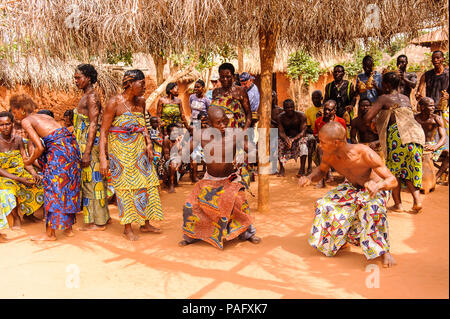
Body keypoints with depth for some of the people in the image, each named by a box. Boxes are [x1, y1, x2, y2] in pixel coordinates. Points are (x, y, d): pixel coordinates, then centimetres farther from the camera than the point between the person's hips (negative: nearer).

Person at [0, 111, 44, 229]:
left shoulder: (18, 139, 5)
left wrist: (34, 174, -18)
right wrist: (19, 179, -26)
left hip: (21, 173, 6)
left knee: (41, 183, -13)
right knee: (10, 188, -38)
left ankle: (28, 213, 8)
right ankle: (16, 218, -13)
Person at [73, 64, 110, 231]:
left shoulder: (92, 97, -13)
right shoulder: (86, 96, 17)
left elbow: (93, 125, -19)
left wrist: (87, 152, -23)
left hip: (90, 142, -10)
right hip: (83, 142, 10)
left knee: (92, 180, -5)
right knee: (90, 180, 13)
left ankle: (98, 222, 2)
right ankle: (103, 217, 21)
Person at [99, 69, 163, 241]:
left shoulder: (141, 101, 4)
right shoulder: (114, 102, -14)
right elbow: (103, 131, -14)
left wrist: (148, 145, 5)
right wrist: (102, 158, -19)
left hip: (139, 148, 6)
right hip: (120, 149, -6)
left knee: (146, 182, 7)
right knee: (125, 186, 0)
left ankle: (146, 224, 22)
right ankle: (127, 228, 12)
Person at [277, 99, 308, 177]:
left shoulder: (301, 115, -13)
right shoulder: (281, 117, -7)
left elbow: (303, 132, -18)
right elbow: (281, 132, -12)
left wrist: (294, 139, -36)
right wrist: (286, 139, -36)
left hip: (298, 137, -2)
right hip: (287, 138, 2)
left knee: (303, 141, -35)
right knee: (278, 141, -27)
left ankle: (302, 168, -37)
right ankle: (281, 168, -25)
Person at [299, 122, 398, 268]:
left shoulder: (365, 154, -37)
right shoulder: (329, 155, -21)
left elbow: (393, 180, -32)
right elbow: (321, 171, 3)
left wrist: (378, 185, -57)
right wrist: (309, 178, -21)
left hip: (376, 190, -5)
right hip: (351, 187, 5)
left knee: (372, 209, -38)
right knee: (325, 205, -16)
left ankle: (385, 251, -17)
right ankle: (342, 241, 9)